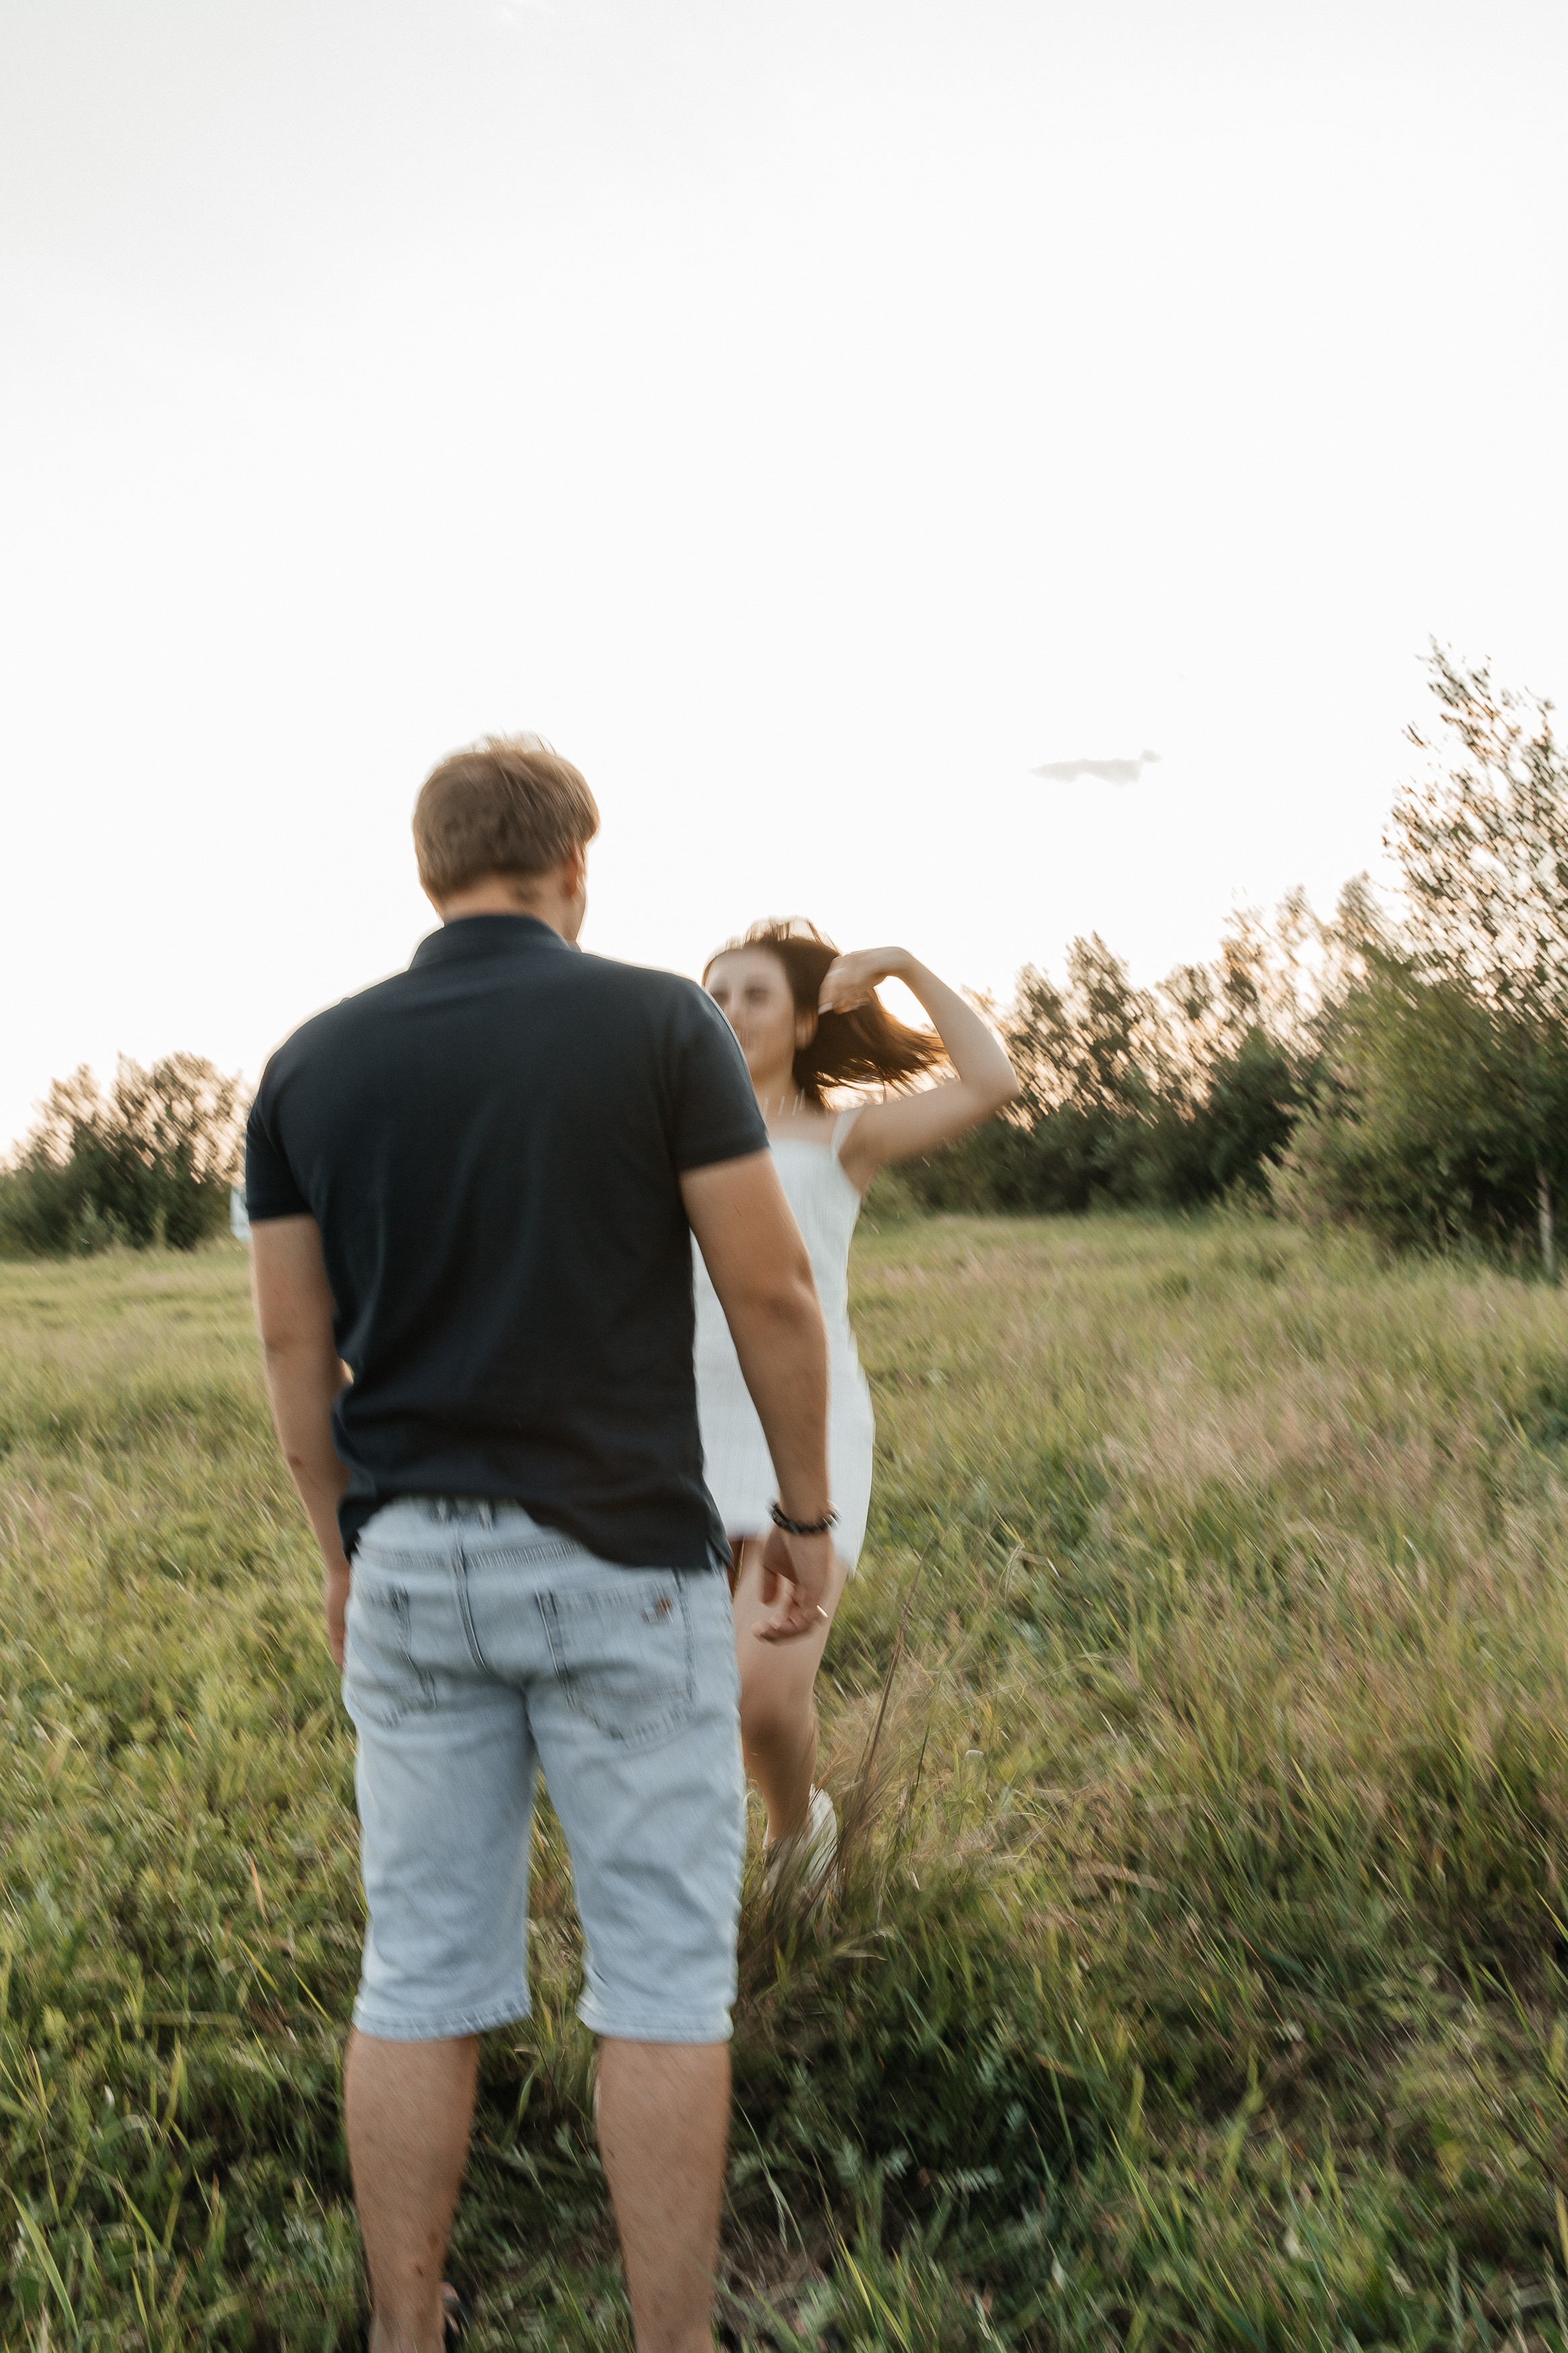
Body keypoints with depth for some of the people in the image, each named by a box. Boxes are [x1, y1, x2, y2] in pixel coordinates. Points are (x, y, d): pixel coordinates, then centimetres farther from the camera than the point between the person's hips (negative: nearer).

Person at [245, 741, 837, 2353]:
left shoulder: (311, 1063, 3)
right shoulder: (657, 1023, -7)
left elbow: (293, 1343, 6)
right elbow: (770, 1290, -7)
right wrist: (807, 1510, 5)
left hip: (411, 1560, 4)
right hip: (621, 1559, -3)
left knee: (419, 1977, 13)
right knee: (660, 1976, 8)